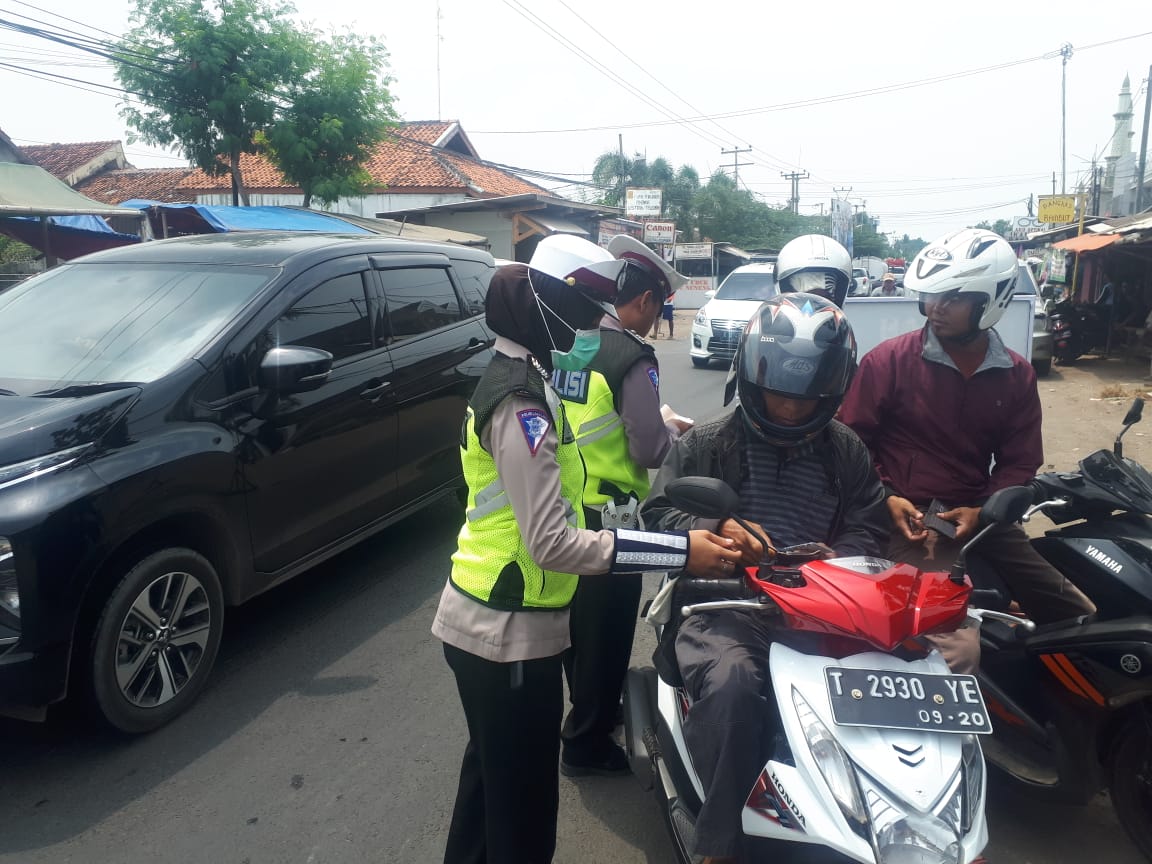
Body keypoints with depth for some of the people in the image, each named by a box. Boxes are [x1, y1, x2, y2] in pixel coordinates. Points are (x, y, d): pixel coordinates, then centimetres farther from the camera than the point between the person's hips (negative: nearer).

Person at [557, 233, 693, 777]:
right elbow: (649, 449, -19)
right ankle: (586, 743, 23)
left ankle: (590, 708, 45)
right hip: (607, 515, -7)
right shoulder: (632, 357, -18)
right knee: (606, 630, 9)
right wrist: (675, 432, 2)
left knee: (577, 618, 24)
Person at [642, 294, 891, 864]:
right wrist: (715, 529, -20)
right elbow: (658, 511, 1)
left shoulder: (847, 453, 16)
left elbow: (870, 526, 15)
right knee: (733, 684, -34)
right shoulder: (705, 444, 7)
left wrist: (835, 559, -8)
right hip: (725, 606, -2)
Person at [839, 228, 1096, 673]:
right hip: (908, 518, -5)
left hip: (977, 517, 5)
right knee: (957, 646, -25)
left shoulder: (1017, 375, 9)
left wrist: (981, 511, -10)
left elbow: (1019, 462, 8)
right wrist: (885, 500, -15)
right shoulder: (887, 360, -4)